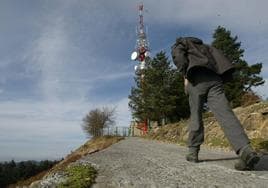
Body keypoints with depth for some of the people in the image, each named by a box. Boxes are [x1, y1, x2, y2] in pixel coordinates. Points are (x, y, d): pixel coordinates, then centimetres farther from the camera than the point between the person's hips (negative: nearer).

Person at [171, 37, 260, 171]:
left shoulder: (177, 46, 23)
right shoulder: (203, 46, 38)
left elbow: (179, 56, -2)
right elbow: (218, 56, 23)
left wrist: (185, 76, -2)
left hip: (197, 78, -3)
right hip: (215, 78, 4)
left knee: (195, 115, 5)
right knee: (225, 114, -13)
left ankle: (193, 152, 9)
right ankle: (245, 150, -30)